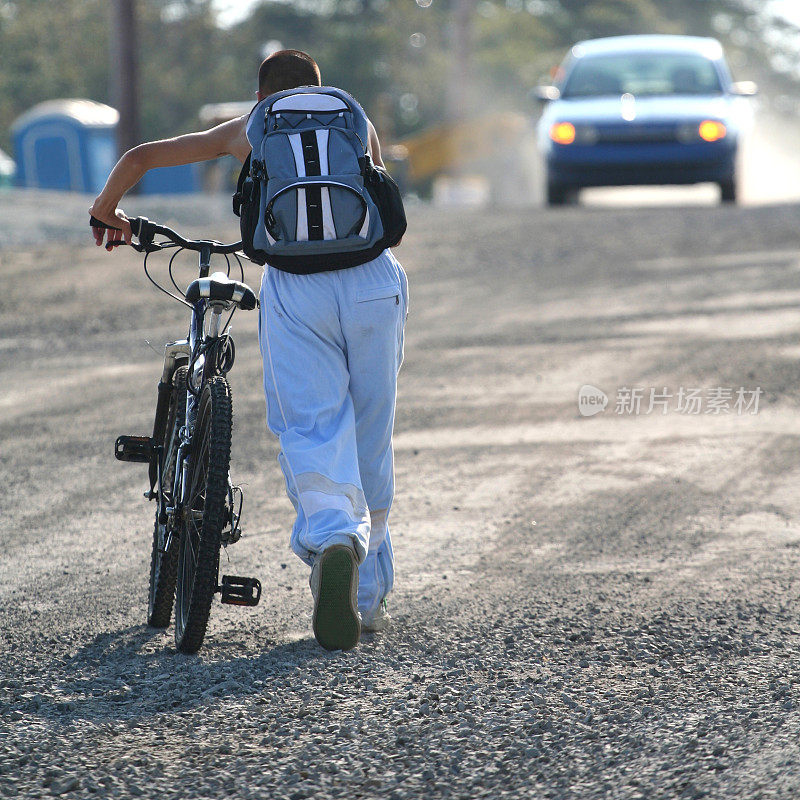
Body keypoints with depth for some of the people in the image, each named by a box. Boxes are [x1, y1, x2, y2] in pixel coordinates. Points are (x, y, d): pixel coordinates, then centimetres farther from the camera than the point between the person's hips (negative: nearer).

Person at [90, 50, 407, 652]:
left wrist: (107, 209, 43)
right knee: (370, 442, 14)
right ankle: (368, 596, 23)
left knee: (314, 437, -5)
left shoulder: (244, 130, 21)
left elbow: (139, 157, 25)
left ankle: (334, 540, -36)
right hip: (373, 281, 1)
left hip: (295, 289, -1)